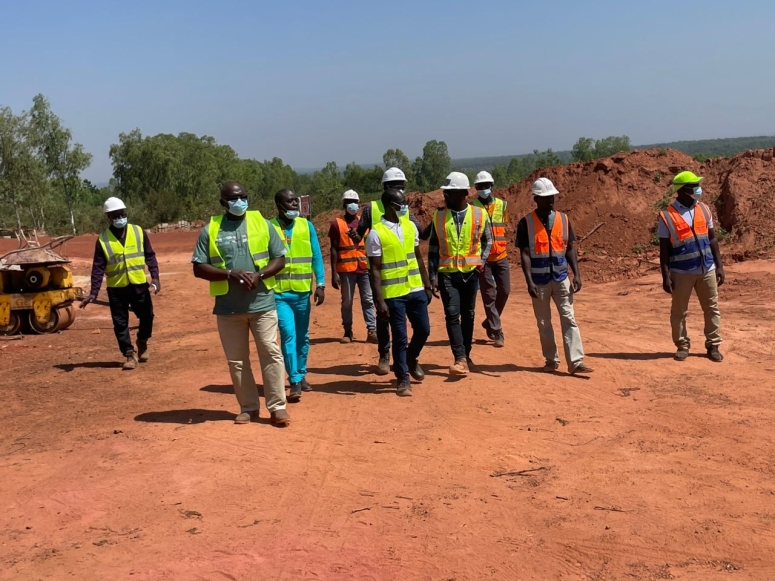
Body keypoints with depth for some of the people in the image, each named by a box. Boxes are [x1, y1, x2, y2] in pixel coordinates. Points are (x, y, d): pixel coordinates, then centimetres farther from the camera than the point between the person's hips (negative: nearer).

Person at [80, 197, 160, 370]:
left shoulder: (139, 232, 0)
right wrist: (94, 292, -9)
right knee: (120, 323, 1)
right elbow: (98, 267, -2)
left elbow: (150, 256, 4)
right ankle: (130, 354, 12)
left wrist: (155, 277, -9)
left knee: (147, 316, 6)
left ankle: (142, 342, 33)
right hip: (116, 288, 0)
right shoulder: (103, 240, -2)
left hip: (139, 284, 1)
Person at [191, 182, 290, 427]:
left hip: (262, 303, -1)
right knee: (236, 359, 7)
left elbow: (279, 259, 5)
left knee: (271, 354, -1)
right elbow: (198, 268, -1)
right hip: (228, 307, 1)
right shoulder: (210, 230, 2)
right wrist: (230, 273, -15)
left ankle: (277, 407, 6)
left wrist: (260, 275, -14)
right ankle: (248, 407, 19)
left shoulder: (262, 224, 4)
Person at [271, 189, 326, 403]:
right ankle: (295, 382, -7)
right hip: (279, 293, -3)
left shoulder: (306, 225, 4)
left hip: (303, 291, 3)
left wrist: (320, 284, -2)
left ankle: (301, 375, 28)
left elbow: (316, 256, 4)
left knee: (303, 336, 12)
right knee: (288, 334, -12)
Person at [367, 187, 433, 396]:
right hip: (394, 293, -5)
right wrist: (380, 301, -15)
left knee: (423, 329, 12)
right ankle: (402, 377, 17)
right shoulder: (376, 233, -11)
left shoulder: (410, 226, 6)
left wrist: (427, 285, 13)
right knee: (400, 337, 1)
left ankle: (411, 359, 40)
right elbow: (375, 269, -12)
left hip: (416, 290, 5)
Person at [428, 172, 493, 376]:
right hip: (447, 273, 0)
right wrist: (432, 275, -2)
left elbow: (487, 240, 13)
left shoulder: (479, 215, 0)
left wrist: (482, 260, -4)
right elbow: (433, 247, 4)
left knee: (468, 315, 9)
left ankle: (466, 355, 22)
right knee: (452, 314, -11)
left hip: (471, 272, 1)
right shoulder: (439, 216, 2)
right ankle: (460, 359, -14)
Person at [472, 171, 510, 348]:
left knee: (504, 291, 5)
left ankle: (490, 322, 27)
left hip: (501, 256, 4)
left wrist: (502, 248, 15)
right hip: (483, 258, -4)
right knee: (489, 295, -1)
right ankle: (497, 333, 3)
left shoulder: (502, 204, 7)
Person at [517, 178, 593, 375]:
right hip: (539, 281, -2)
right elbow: (525, 254, -8)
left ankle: (576, 361, -6)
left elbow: (570, 249, 8)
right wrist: (529, 281, -16)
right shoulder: (526, 223, -6)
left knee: (569, 319, -4)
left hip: (561, 278, 2)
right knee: (544, 323, 8)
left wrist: (577, 275, -1)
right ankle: (551, 360, 20)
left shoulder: (563, 219, 5)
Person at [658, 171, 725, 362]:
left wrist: (719, 265, 6)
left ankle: (713, 345, 19)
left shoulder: (704, 209, 4)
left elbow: (712, 238, 10)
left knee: (712, 309, 8)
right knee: (679, 311, 6)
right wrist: (666, 276, -11)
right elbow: (664, 249, -7)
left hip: (707, 269, 4)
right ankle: (682, 346, 20)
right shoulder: (667, 216, -9)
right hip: (681, 272, -4)